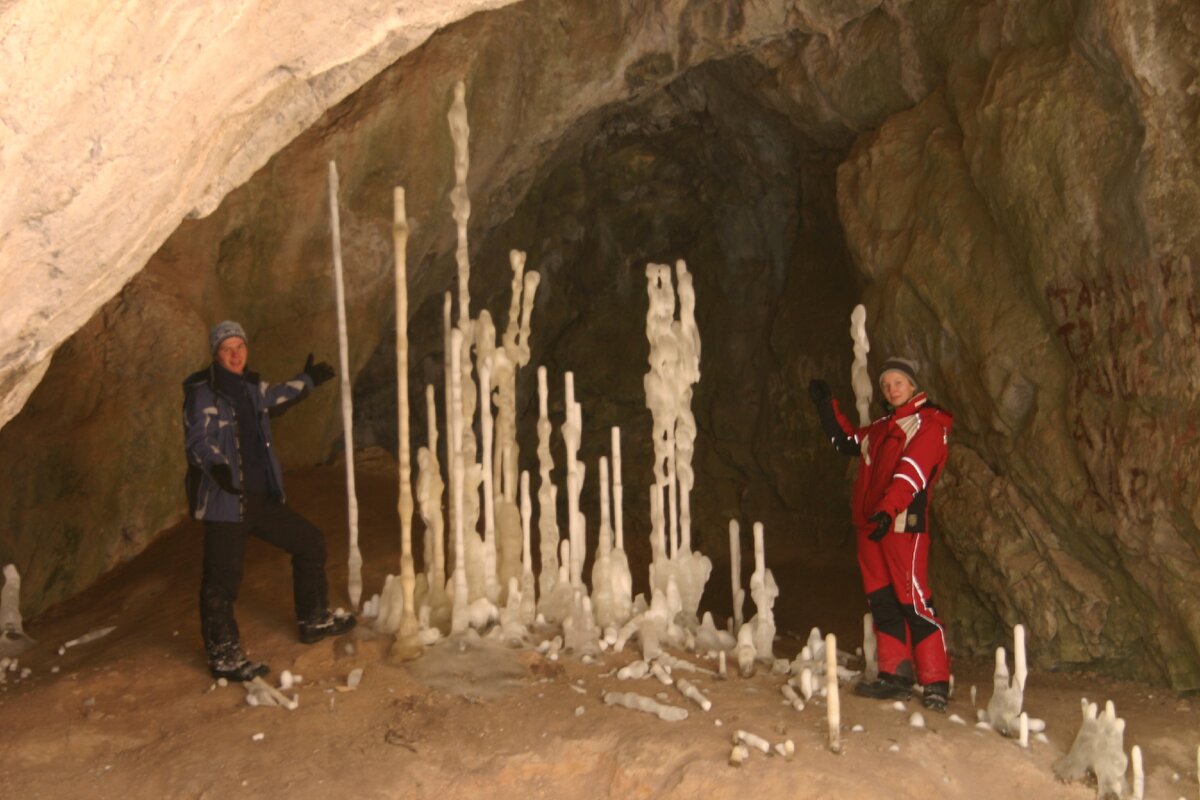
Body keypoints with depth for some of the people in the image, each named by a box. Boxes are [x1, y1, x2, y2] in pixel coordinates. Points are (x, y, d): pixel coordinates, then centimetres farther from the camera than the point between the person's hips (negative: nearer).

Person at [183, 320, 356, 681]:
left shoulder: (250, 387, 13)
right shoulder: (202, 392, -11)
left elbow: (275, 398, 37)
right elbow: (197, 440, -21)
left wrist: (306, 380, 47)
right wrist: (217, 466, -40)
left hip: (262, 497, 8)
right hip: (224, 500, -8)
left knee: (310, 541, 15)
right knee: (223, 578, -4)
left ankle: (313, 620, 30)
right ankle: (223, 657, 10)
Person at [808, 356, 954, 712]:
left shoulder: (928, 423, -4)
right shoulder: (882, 427, 21)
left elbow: (913, 471, -18)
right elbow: (847, 441, 37)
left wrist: (888, 509, -31)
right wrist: (826, 404, 29)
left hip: (903, 524, -8)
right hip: (870, 524, 8)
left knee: (913, 601, -11)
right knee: (882, 602, 8)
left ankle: (936, 683, -6)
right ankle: (896, 676, 15)